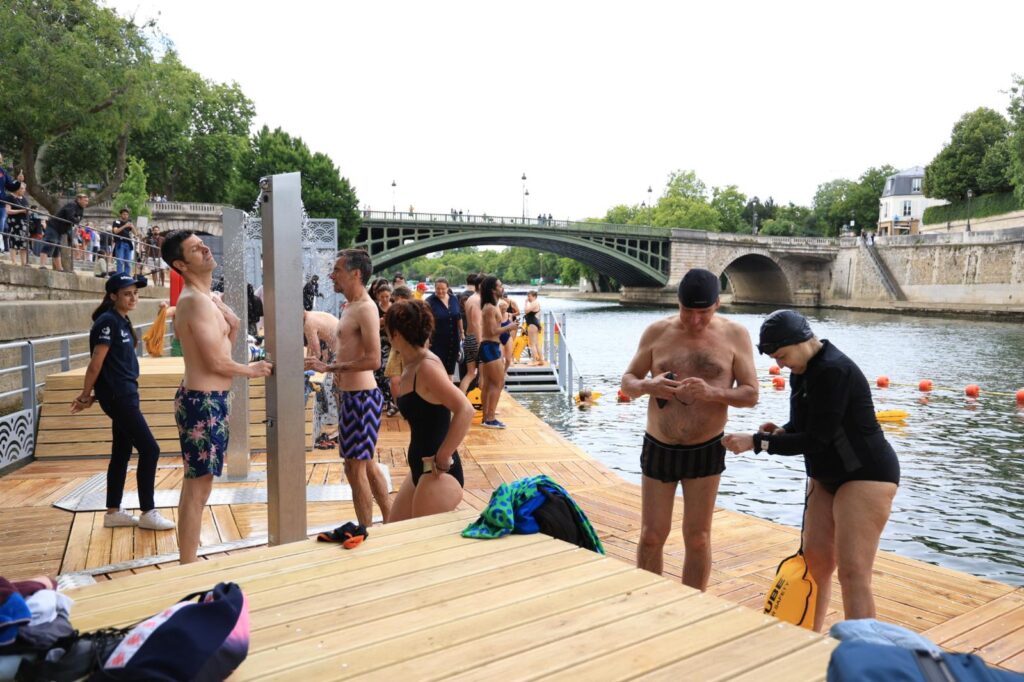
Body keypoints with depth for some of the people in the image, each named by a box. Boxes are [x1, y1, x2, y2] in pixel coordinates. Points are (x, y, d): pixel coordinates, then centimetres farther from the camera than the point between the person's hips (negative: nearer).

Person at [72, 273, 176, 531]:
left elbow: (117, 363, 14)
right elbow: (96, 364, -14)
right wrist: (86, 397, -7)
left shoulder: (122, 321, 14)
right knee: (149, 449, -7)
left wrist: (91, 396, 14)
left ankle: (113, 512, 22)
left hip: (124, 395, 9)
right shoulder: (108, 321, -15)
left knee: (122, 453, 13)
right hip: (118, 396, -9)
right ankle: (147, 513, 2)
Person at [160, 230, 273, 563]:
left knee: (197, 484, 18)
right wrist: (251, 370, -4)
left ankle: (189, 561, 31)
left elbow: (227, 338, 21)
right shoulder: (196, 300, -17)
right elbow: (216, 362, -19)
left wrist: (229, 323, 4)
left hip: (208, 399, 11)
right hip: (202, 401, -11)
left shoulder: (206, 297, 14)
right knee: (197, 488, -3)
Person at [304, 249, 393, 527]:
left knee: (355, 467, -3)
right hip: (350, 393, 10)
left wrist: (330, 367, -21)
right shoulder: (350, 307, 14)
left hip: (361, 395, -10)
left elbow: (373, 359, -25)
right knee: (367, 464, 17)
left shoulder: (365, 309, -16)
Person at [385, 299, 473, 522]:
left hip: (439, 474, -9)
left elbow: (465, 411, -28)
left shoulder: (427, 366, -18)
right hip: (420, 469, 9)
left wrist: (442, 460, -22)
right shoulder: (411, 367, 8)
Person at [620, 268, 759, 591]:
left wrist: (712, 393, -25)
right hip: (658, 448, 1)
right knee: (651, 536, 7)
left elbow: (751, 394, -5)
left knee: (697, 539, 7)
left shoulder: (735, 335, -5)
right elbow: (627, 382, 3)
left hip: (705, 451, -1)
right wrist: (649, 386, -21)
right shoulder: (657, 332, -2)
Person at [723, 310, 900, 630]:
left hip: (867, 475, -9)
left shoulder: (834, 371, -24)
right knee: (815, 560, 11)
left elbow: (816, 439, -25)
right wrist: (780, 431, -6)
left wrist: (756, 442, -23)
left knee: (852, 572, -11)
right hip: (826, 475, 9)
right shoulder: (803, 370, 5)